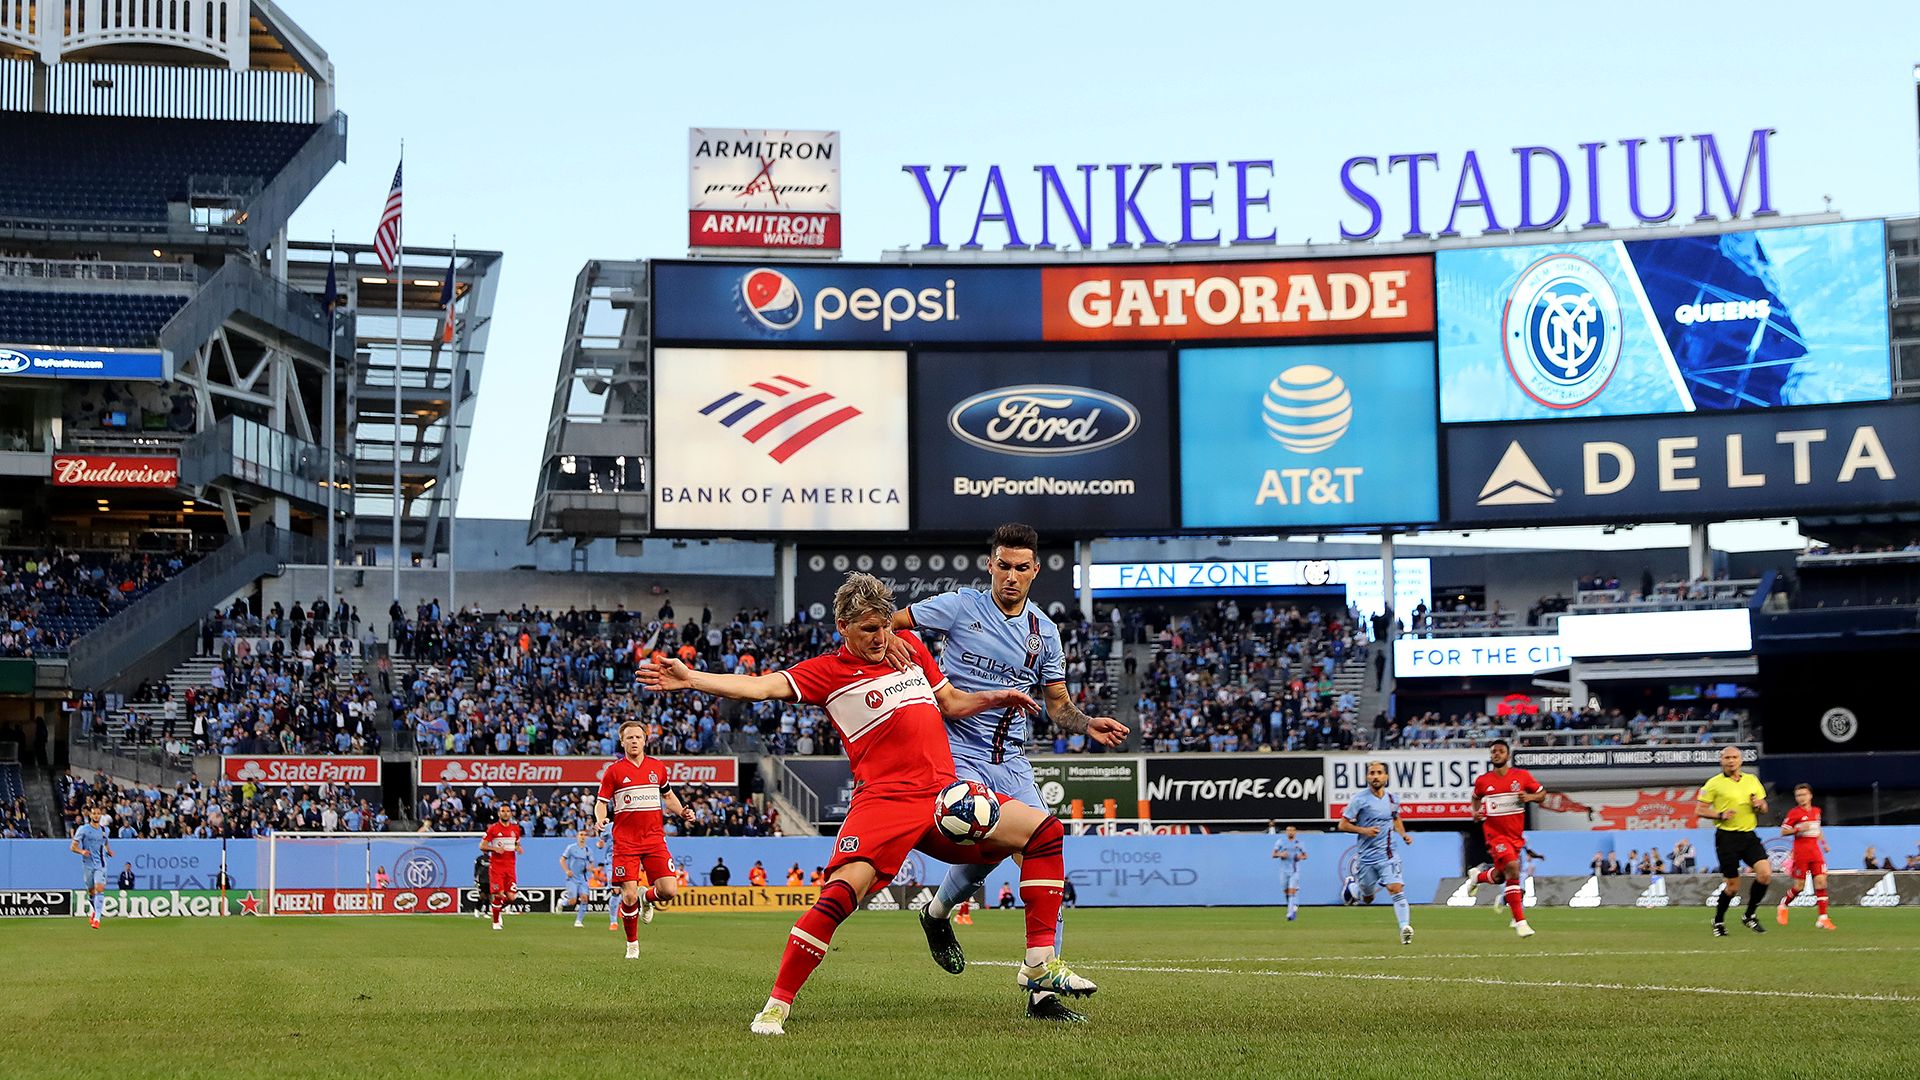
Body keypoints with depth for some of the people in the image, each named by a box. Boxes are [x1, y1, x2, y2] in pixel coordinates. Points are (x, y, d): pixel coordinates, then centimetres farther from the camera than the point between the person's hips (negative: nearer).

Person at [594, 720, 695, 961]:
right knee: (629, 897, -9)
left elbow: (668, 796, 24)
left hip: (655, 840, 2)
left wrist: (681, 812, 6)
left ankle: (646, 898, 25)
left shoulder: (658, 767, 10)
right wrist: (600, 819, -17)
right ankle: (632, 943, 14)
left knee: (669, 891, -12)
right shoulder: (614, 771, 1)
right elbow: (601, 802, 4)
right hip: (625, 844, -2)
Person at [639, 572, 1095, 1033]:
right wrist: (690, 678, -22)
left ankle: (1040, 965, 5)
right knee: (840, 894, -25)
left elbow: (951, 702, 30)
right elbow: (762, 686, -10)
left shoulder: (909, 646, 18)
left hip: (945, 795, 6)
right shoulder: (828, 671, 1)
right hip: (883, 801, -6)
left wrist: (998, 698, 12)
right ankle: (777, 1004, -13)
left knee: (1043, 831, 0)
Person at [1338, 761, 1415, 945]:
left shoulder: (1392, 799, 6)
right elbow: (1343, 825, -5)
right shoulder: (1360, 800, -8)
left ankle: (1405, 927, -25)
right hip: (1366, 857, -2)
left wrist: (1403, 835, 9)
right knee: (1367, 899, 12)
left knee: (1396, 889, -20)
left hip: (1388, 855, 2)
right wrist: (1363, 830, -19)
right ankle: (1352, 885, 45)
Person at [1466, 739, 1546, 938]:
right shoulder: (1482, 781, 0)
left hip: (1516, 835, 3)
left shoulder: (1522, 776, -1)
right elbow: (1476, 797, 20)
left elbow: (1542, 793, 7)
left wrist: (1530, 797, -14)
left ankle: (1478, 876, 51)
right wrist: (1475, 812, 1)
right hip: (1495, 834, -3)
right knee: (1512, 869, -23)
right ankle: (1520, 921, -19)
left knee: (1498, 877, 13)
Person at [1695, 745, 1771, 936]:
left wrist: (1760, 805, -3)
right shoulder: (1714, 783, -2)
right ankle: (1718, 921, 21)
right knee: (1733, 886, -3)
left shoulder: (1752, 780, 12)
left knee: (1765, 873, -13)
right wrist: (1720, 815, -17)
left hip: (1749, 835, 4)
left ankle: (1749, 917, 5)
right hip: (1727, 836, -4)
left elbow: (1764, 808, 20)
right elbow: (1699, 811, -2)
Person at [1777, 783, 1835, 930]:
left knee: (1821, 881, -7)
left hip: (1815, 852, 5)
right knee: (1799, 886, -2)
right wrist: (1798, 829, -19)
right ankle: (1783, 905, 27)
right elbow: (1783, 831, -6)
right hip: (1800, 853, -5)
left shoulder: (1816, 811, 13)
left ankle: (1822, 918, -8)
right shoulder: (1794, 813, -5)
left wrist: (1824, 843, 21)